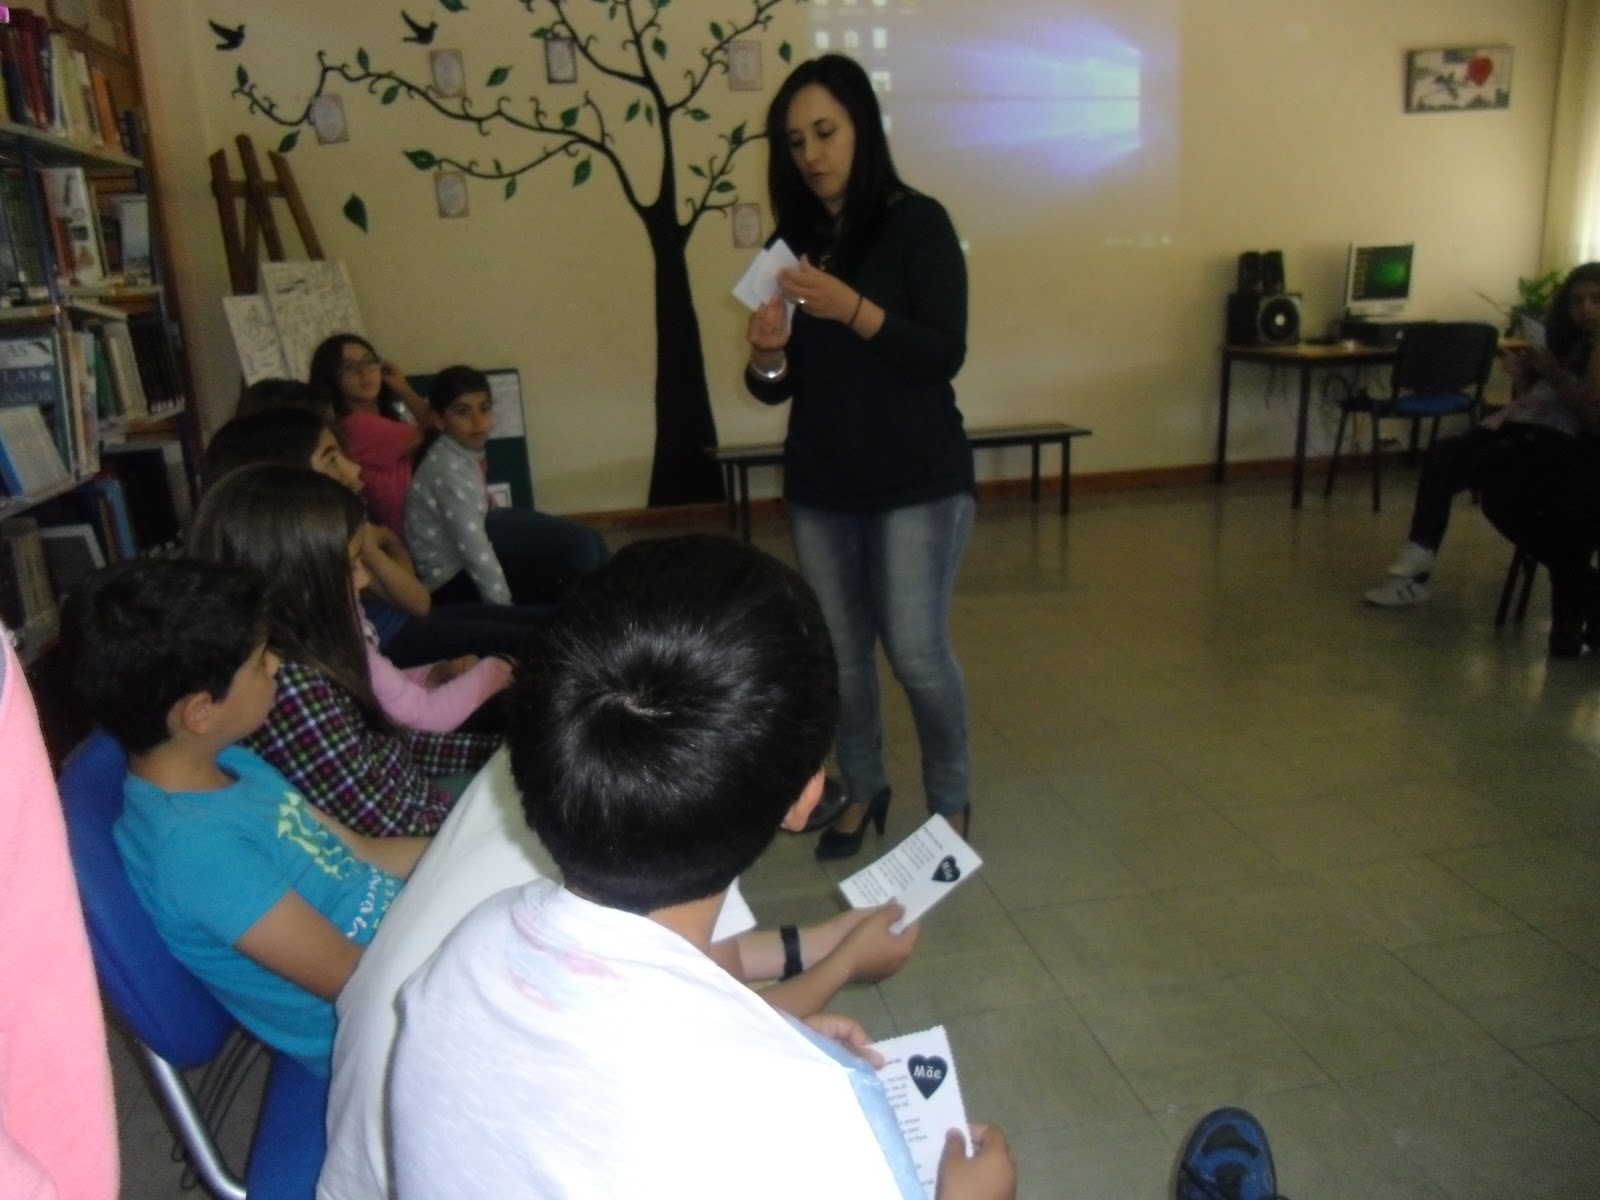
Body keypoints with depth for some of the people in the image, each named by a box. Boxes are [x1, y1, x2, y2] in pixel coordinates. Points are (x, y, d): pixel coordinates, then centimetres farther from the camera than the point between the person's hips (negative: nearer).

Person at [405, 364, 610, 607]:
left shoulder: (466, 455, 2)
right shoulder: (449, 471, -24)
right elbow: (475, 552, -25)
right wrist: (505, 606, -20)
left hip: (465, 569, 8)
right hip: (454, 583, -8)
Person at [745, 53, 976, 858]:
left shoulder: (917, 223, -5)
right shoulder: (792, 242, 7)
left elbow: (944, 354, -15)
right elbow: (779, 389, 7)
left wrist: (852, 310, -27)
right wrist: (767, 355, -16)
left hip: (918, 480, -4)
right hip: (820, 484, 4)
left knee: (916, 651, -6)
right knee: (840, 653, 7)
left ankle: (951, 802, 17)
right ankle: (862, 791, 28)